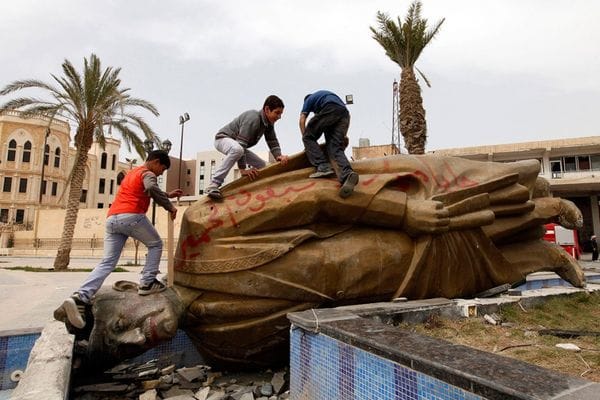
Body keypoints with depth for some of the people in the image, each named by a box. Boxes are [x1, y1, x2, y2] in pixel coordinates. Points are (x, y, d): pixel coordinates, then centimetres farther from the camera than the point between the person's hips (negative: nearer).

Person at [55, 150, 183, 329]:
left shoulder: (132, 173, 33)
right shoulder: (147, 173, 5)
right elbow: (152, 189, -19)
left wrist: (168, 195, 43)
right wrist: (170, 206, -10)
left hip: (112, 218, 7)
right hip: (131, 216, -7)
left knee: (107, 263, 2)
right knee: (155, 245, 15)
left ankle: (79, 297, -14)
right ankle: (147, 283, 7)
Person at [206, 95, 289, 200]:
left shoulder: (269, 123, -2)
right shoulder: (253, 118, -30)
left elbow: (273, 142, -5)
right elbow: (241, 144, -35)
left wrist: (278, 156, -27)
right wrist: (243, 169, -37)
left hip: (238, 145, 9)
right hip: (223, 138, -9)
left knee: (261, 165, 4)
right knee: (237, 149, -42)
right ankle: (214, 184, -39)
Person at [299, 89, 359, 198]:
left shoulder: (309, 99, 29)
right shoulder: (329, 95, 44)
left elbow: (302, 120, 16)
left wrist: (305, 137, 17)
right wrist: (344, 135, 29)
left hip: (330, 110, -5)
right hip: (345, 113, 5)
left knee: (309, 137, 7)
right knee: (336, 147, -4)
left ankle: (323, 167, -14)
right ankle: (347, 174, -34)